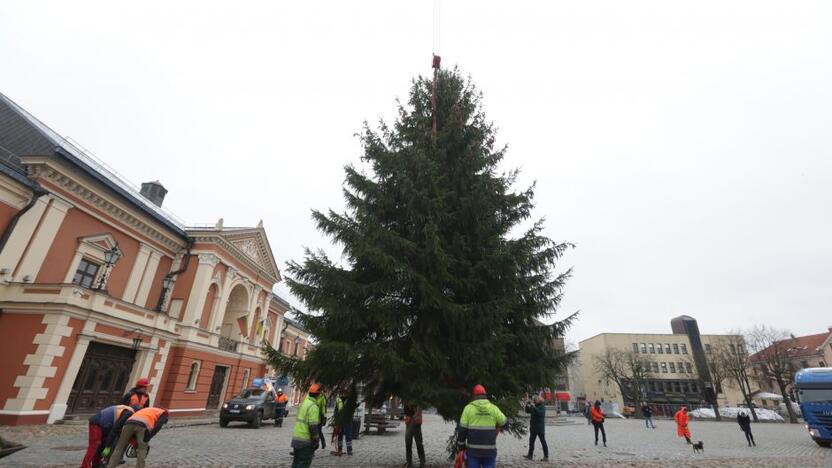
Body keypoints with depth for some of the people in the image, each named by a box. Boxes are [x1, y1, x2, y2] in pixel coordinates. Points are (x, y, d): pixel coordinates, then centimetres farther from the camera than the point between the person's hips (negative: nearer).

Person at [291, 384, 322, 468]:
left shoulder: (303, 403, 10)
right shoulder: (313, 407, -18)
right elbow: (313, 426, -22)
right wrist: (316, 441, -13)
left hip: (296, 438, 9)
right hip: (305, 440, -9)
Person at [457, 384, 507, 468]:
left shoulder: (468, 408, -3)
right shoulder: (493, 408, 0)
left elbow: (462, 429, -2)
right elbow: (504, 422, 12)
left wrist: (461, 444, 10)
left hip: (473, 449, 0)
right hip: (490, 450, 1)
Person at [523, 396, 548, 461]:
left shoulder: (542, 407, -10)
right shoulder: (534, 406, 12)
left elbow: (540, 413, -28)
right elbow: (528, 411, 15)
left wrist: (534, 407, -31)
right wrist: (527, 406, -3)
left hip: (540, 428, -8)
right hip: (533, 428, 8)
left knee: (543, 442, -2)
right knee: (531, 441, 12)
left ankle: (546, 457, 4)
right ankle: (530, 455, 19)